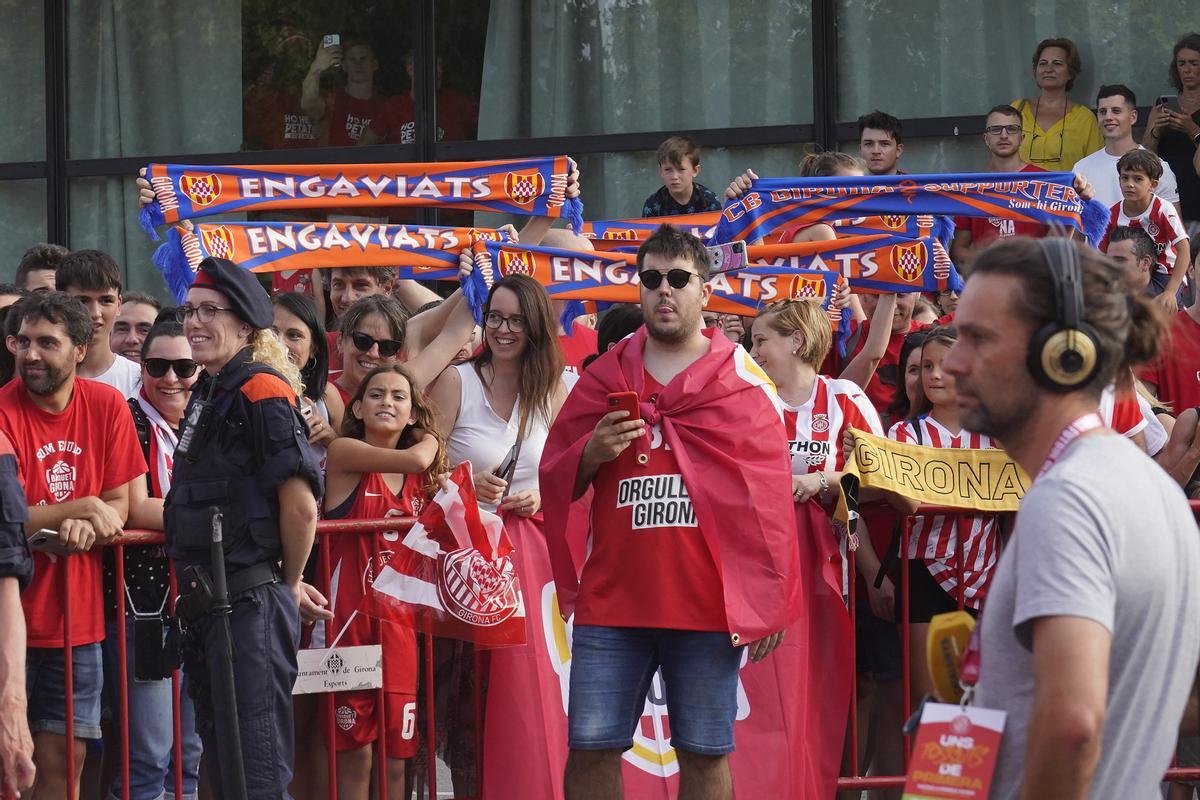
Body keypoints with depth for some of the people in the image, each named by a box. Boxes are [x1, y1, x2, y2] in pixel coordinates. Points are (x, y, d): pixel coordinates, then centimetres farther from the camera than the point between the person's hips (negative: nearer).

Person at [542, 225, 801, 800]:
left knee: (705, 753, 2)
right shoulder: (602, 378, 12)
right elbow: (554, 481, 14)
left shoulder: (744, 383, 5)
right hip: (611, 599, 2)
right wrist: (591, 455, -8)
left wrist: (770, 604, -1)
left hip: (708, 603, -2)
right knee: (590, 749, 1)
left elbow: (771, 502, 3)